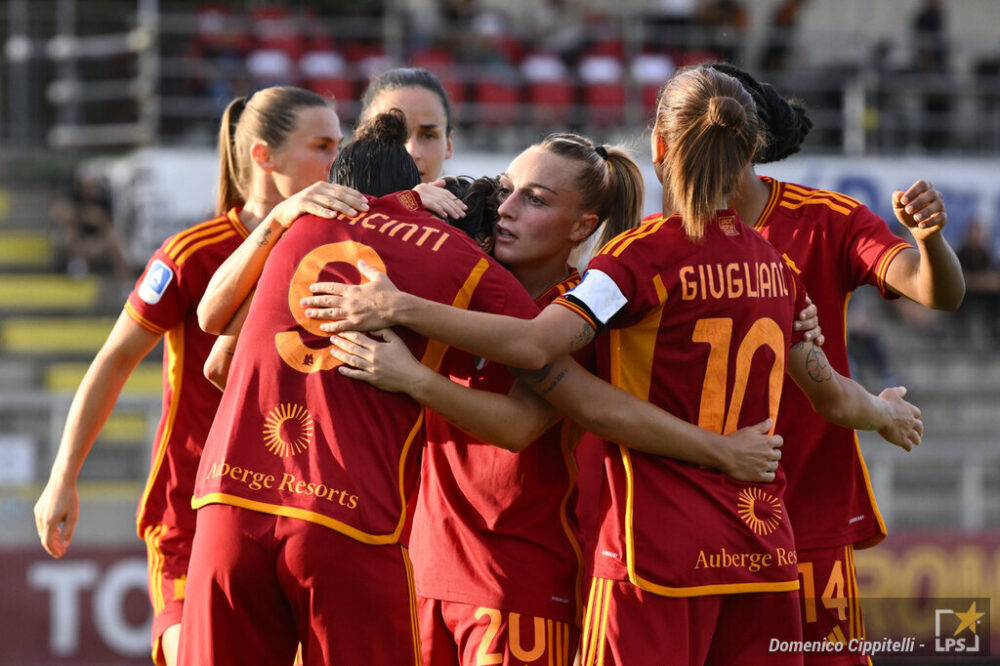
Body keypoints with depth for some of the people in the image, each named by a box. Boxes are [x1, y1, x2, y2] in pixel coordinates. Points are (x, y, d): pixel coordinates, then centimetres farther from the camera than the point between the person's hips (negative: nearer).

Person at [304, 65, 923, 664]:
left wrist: (399, 308, -23)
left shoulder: (646, 254, -9)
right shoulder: (772, 262, 9)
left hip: (663, 553, -6)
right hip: (763, 552, 6)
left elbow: (536, 345, -23)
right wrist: (887, 414, 42)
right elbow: (831, 396, 20)